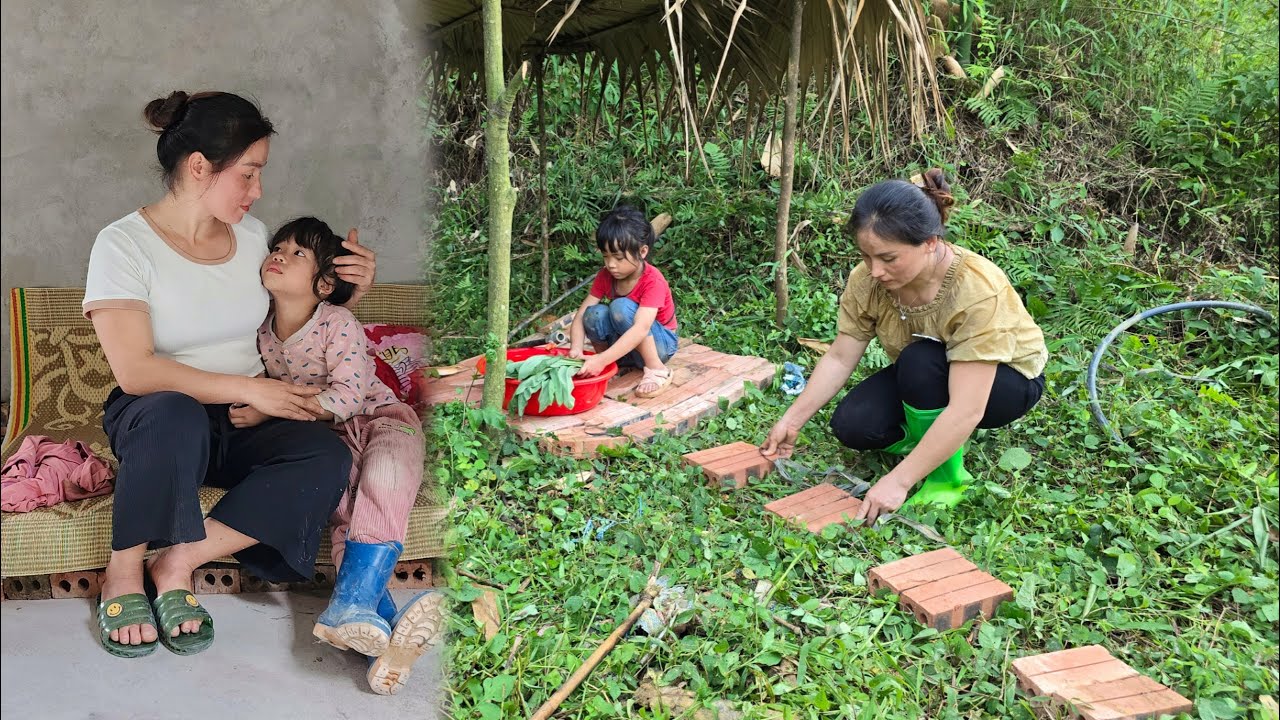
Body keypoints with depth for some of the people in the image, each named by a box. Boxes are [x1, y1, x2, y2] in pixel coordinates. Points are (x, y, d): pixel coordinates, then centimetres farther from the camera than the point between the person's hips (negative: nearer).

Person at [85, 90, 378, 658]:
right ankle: (124, 570, -16)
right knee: (176, 415, -40)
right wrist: (247, 389, -24)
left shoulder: (252, 235, 6)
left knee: (327, 458, -26)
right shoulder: (124, 244, -10)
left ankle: (177, 565, -15)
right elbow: (135, 371, -20)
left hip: (242, 427, 5)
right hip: (156, 420, -4)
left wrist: (353, 289, 0)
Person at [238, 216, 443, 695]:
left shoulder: (338, 324, -15)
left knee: (382, 480, -35)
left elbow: (349, 395, -24)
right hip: (328, 437, 3)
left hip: (380, 418, -3)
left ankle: (352, 603, -41)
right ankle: (383, 622, -43)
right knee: (342, 499, -26)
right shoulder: (261, 332, 3)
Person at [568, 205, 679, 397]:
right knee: (594, 314, -25)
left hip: (660, 343, -4)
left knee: (621, 307, -31)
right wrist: (576, 349, -34)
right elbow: (581, 316, -12)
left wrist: (601, 360, -48)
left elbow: (641, 330, -38)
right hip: (624, 346, 5)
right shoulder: (605, 276, -7)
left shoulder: (653, 281, -25)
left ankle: (656, 369, -22)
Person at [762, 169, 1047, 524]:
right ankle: (939, 442, 8)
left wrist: (898, 481, -41)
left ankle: (948, 477, -14)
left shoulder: (978, 291, -37)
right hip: (922, 377, 5)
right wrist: (792, 421, -17)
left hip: (1008, 378, -5)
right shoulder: (867, 281, -22)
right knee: (852, 425, -20)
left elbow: (965, 411, -40)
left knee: (920, 360, -35)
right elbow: (839, 358, -11)